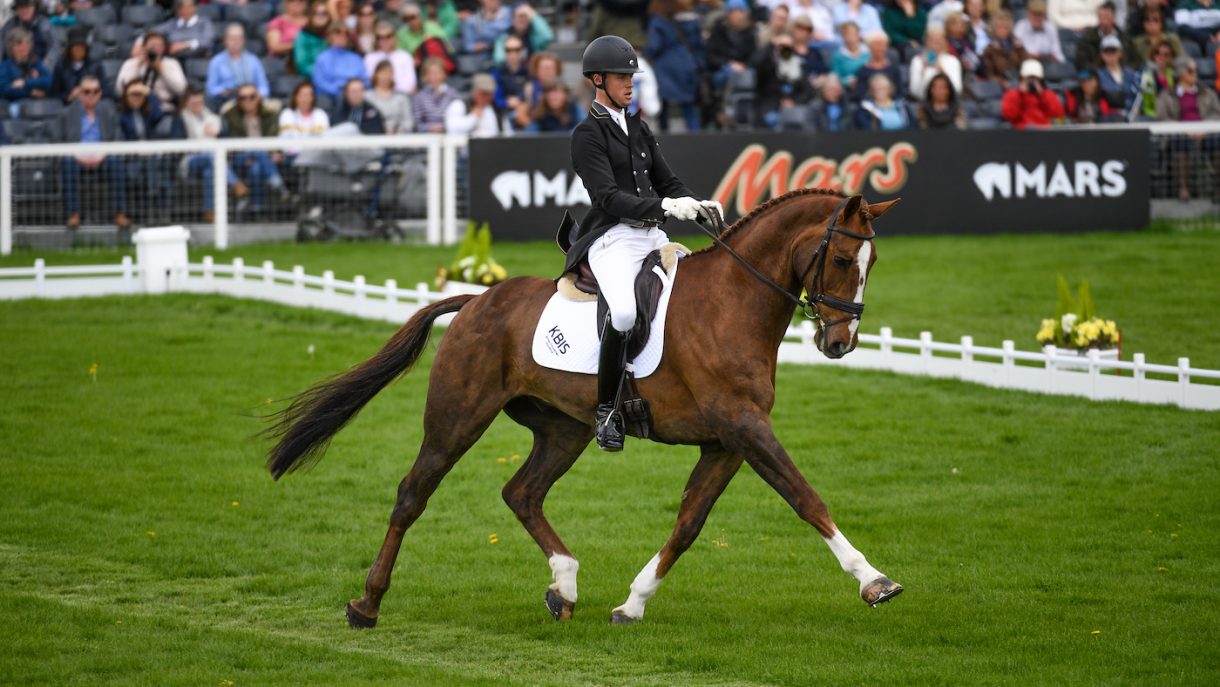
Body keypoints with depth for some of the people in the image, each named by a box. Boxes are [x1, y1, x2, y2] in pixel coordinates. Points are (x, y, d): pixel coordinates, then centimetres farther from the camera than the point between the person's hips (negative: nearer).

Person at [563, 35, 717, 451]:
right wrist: (664, 207, -27)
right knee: (624, 311, -33)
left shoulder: (639, 129, 21)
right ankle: (606, 409, -21)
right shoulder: (588, 134, -3)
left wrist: (698, 207, 0)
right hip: (613, 238, -8)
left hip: (653, 236, 8)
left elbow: (667, 182, 21)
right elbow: (609, 197, -15)